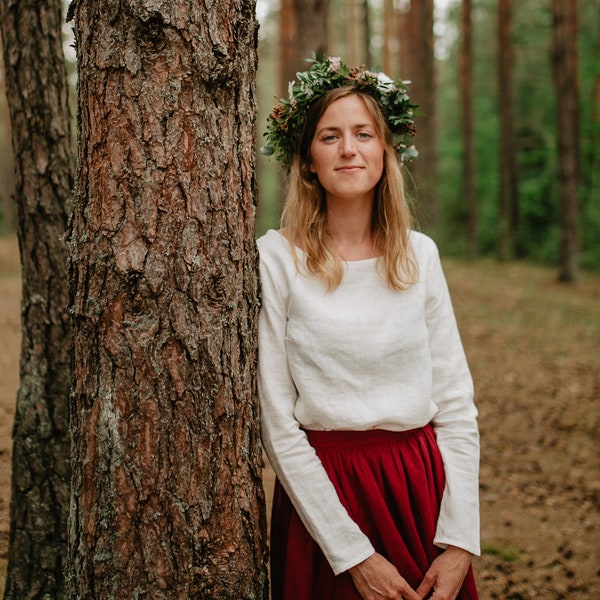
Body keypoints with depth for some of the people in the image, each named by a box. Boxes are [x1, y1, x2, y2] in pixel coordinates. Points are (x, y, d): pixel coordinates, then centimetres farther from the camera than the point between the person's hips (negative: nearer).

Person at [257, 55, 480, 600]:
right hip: (320, 491, -3)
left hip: (424, 489, 3)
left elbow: (457, 404, 1)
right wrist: (353, 553, -13)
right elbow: (277, 422, -10)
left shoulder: (420, 254, 2)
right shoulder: (276, 258, -9)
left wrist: (459, 543, -7)